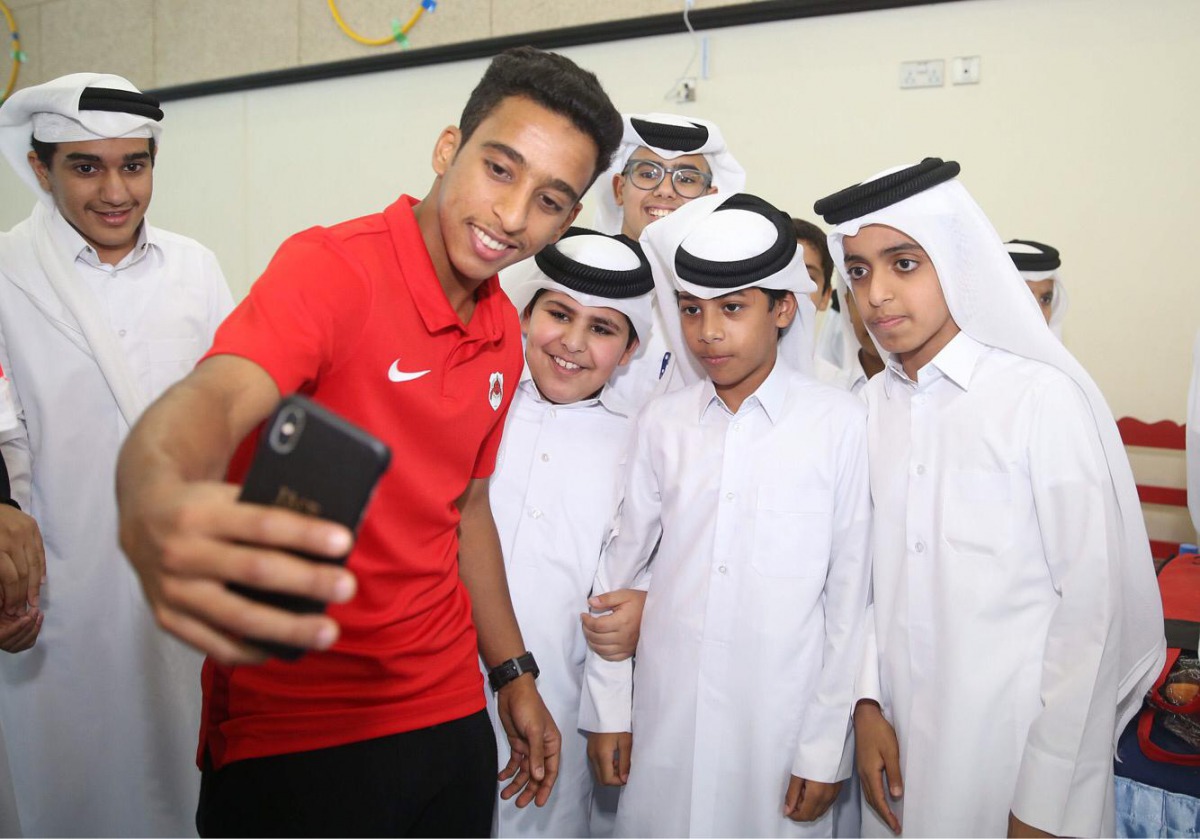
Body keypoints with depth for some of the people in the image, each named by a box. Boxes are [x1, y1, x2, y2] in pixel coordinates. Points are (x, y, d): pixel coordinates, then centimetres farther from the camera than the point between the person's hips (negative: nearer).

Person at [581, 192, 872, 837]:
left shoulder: (839, 423, -7)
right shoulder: (661, 421, 1)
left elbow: (850, 595, -5)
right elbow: (621, 566, 6)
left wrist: (826, 748, -3)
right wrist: (607, 710, 7)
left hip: (782, 724, -2)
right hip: (664, 718, 3)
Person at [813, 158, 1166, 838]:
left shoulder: (1045, 398, -14)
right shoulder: (871, 406, 2)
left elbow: (1092, 604, -14)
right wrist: (868, 704, 0)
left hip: (1016, 749, -4)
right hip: (899, 734, 5)